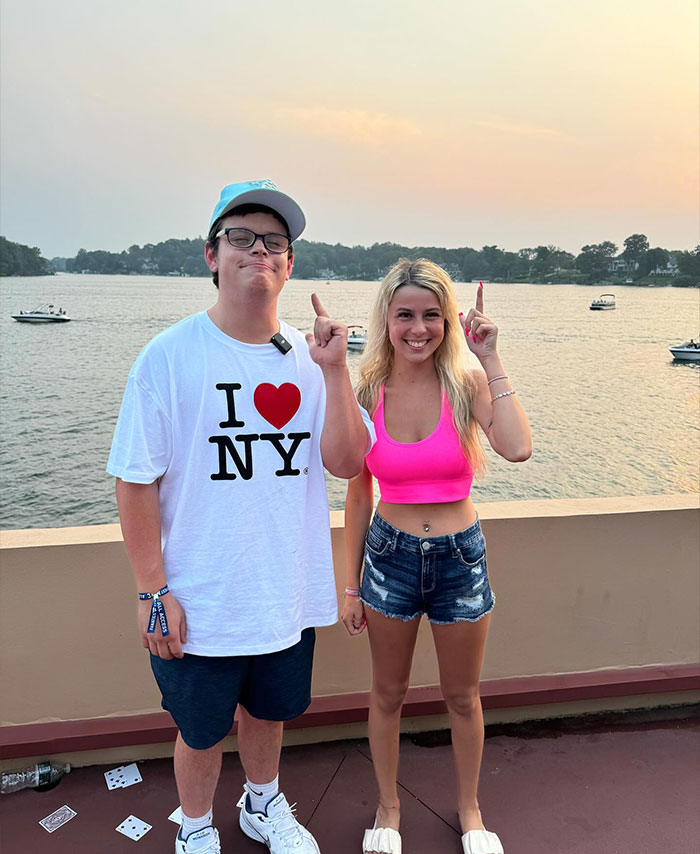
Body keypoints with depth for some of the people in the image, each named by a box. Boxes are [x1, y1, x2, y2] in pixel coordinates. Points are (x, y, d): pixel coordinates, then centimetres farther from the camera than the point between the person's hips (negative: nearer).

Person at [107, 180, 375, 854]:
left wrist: (334, 370, -18)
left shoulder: (308, 358, -2)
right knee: (200, 731, 18)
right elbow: (136, 482, -11)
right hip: (199, 603, -3)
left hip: (288, 596, 4)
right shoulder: (169, 356, -13)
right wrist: (151, 590, -11)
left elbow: (346, 462, -8)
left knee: (268, 711, 26)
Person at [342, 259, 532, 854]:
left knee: (463, 697, 19)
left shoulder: (466, 385, -9)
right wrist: (351, 585, 3)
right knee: (388, 695, 17)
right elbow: (359, 497, 1)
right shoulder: (368, 396, -6)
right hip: (390, 556, 1)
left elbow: (517, 448, -29)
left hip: (461, 558, 0)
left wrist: (491, 362, -23)